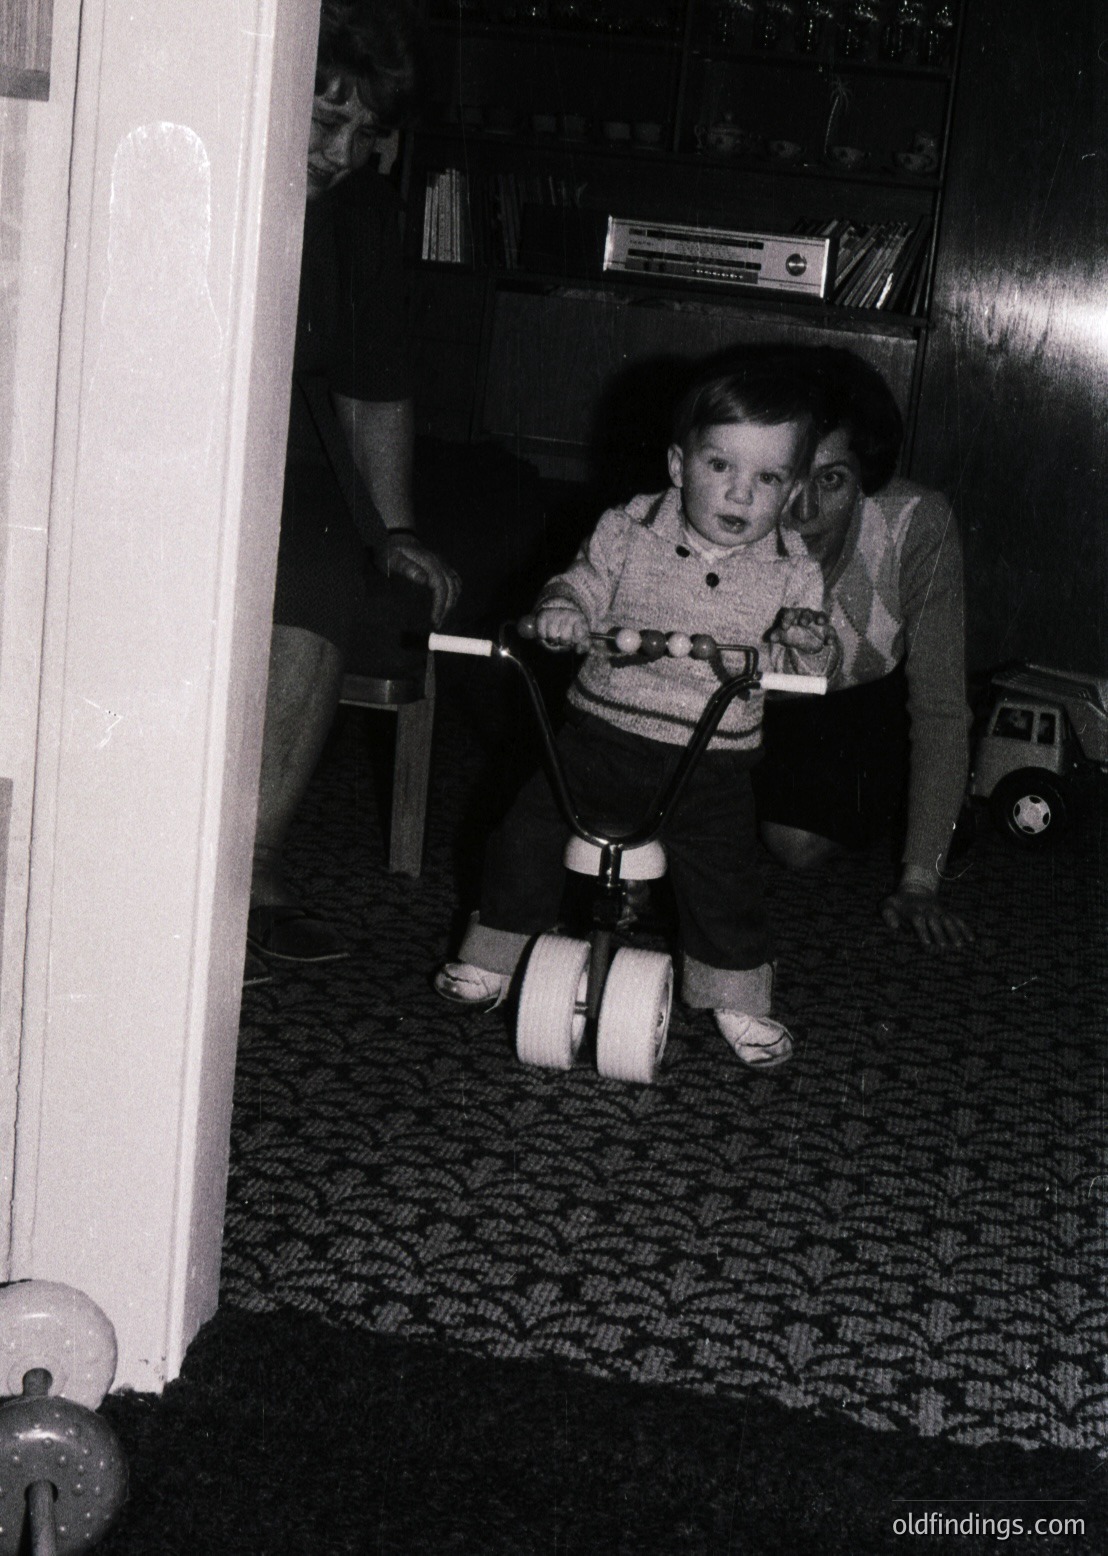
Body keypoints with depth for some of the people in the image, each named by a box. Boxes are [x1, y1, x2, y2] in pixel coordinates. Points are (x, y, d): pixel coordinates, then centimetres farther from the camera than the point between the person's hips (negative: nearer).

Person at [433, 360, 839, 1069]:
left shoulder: (791, 571, -2)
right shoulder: (628, 532, -3)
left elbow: (810, 662, 1)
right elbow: (584, 584, 0)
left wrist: (810, 643, -23)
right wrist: (561, 610, -24)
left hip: (711, 758, -1)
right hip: (604, 730, 1)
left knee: (724, 876, -7)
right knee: (529, 830, -2)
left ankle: (738, 998, 18)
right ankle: (493, 957, 20)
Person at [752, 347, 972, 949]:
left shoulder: (918, 524, -32)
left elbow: (940, 706, -25)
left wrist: (919, 882, -26)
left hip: (865, 702, -2)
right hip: (751, 696, 2)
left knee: (799, 839, -23)